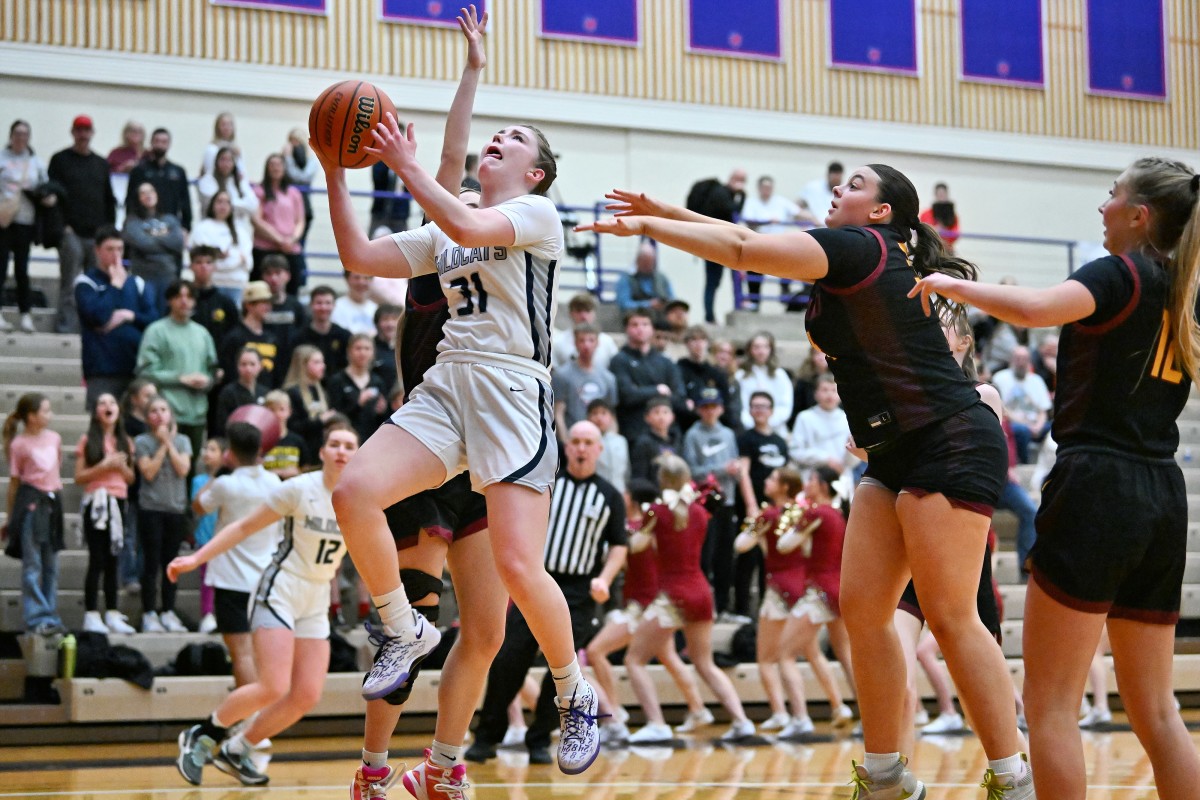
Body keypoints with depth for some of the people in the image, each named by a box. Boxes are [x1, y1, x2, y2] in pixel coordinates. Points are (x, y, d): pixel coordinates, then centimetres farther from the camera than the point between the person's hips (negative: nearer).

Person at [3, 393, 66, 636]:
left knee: (51, 566, 9)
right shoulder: (20, 444, -7)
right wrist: (10, 518, 0)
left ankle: (51, 617, 14)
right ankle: (38, 618, -5)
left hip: (52, 503, 6)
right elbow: (14, 482, -3)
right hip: (31, 505, -6)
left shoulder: (54, 438, 9)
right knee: (32, 565, -4)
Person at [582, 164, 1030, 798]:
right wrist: (666, 212, 16)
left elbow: (745, 251, -15)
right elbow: (753, 244, 23)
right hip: (896, 456, 10)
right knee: (861, 608, 5)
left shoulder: (859, 246, -9)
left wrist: (646, 225, -8)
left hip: (950, 443, -10)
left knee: (950, 617, -11)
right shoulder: (845, 260, 18)